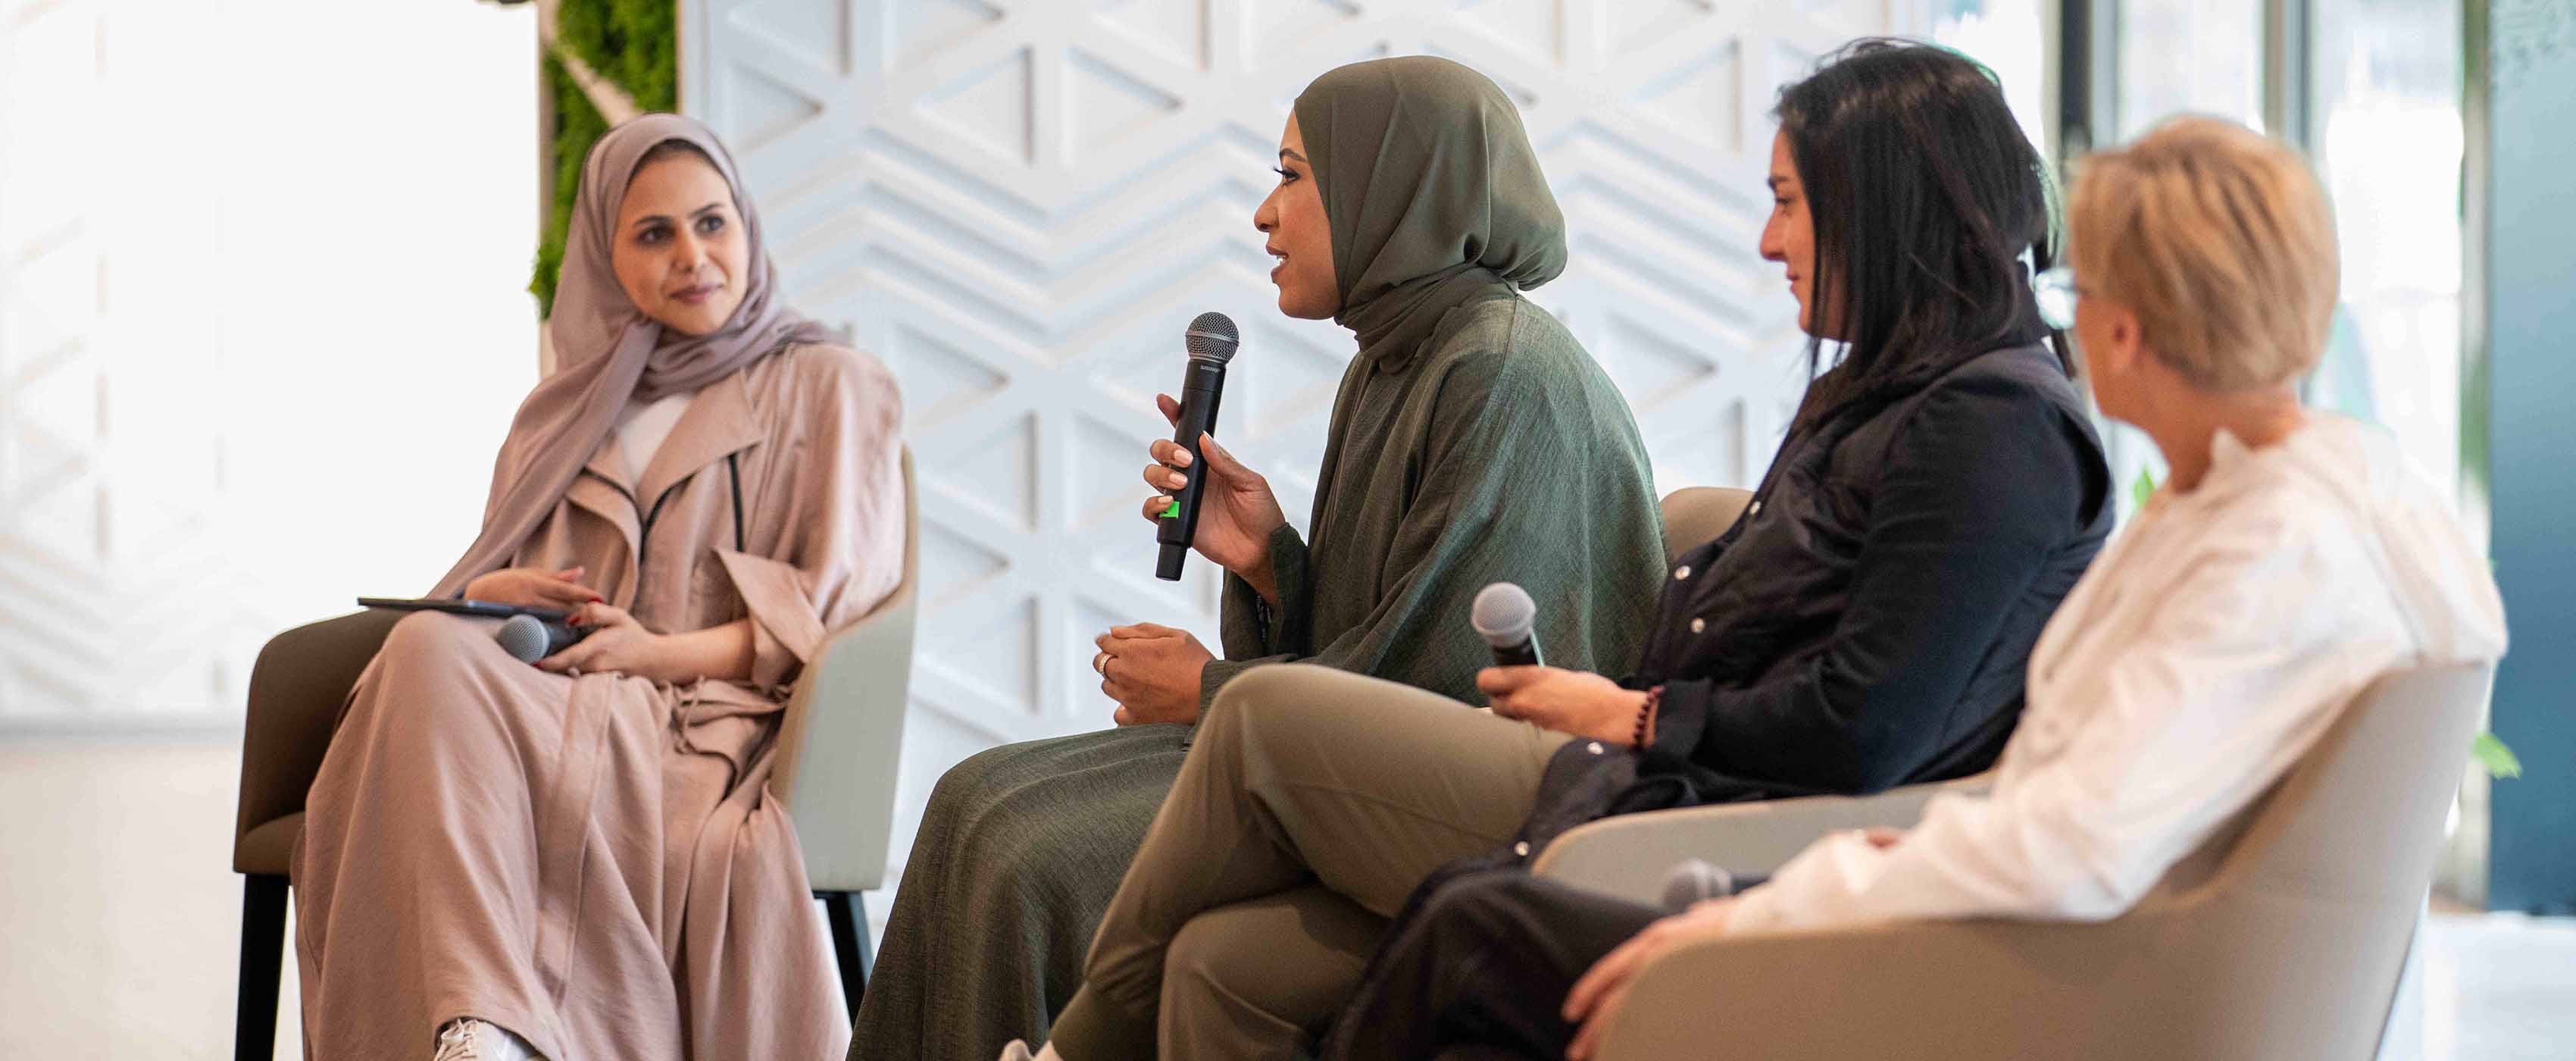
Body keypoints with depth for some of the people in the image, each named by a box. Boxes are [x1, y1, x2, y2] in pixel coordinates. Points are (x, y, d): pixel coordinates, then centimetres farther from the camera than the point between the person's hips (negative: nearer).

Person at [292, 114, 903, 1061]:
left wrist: (665, 652, -12)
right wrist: (493, 595, 0)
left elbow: (840, 602, 4)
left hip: (720, 721, -4)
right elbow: (484, 583, 27)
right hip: (566, 705, 4)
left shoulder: (832, 390, 16)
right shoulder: (565, 413, 30)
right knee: (429, 647, -34)